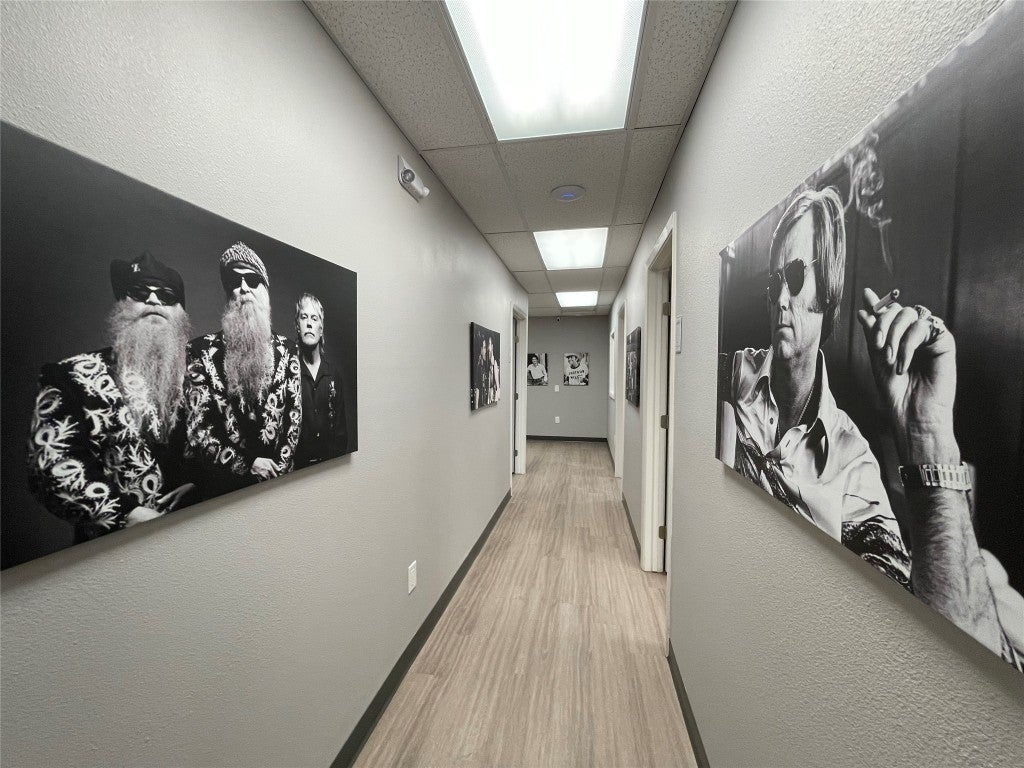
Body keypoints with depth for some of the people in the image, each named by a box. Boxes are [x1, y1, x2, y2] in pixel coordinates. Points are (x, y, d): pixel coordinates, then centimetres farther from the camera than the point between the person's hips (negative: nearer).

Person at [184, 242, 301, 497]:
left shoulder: (285, 349, 0)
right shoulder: (202, 350, -5)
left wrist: (281, 469, -8)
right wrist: (247, 465, -13)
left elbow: (295, 415, -1)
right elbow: (195, 428, -6)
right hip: (224, 484, -1)